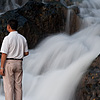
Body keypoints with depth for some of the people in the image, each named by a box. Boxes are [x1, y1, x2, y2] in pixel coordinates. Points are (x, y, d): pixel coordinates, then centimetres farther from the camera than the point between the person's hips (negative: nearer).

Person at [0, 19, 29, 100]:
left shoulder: (7, 38, -13)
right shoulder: (22, 38, 6)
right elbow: (26, 53, 10)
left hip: (9, 63, -5)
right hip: (19, 63, 6)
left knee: (9, 87, -2)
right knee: (18, 86, 9)